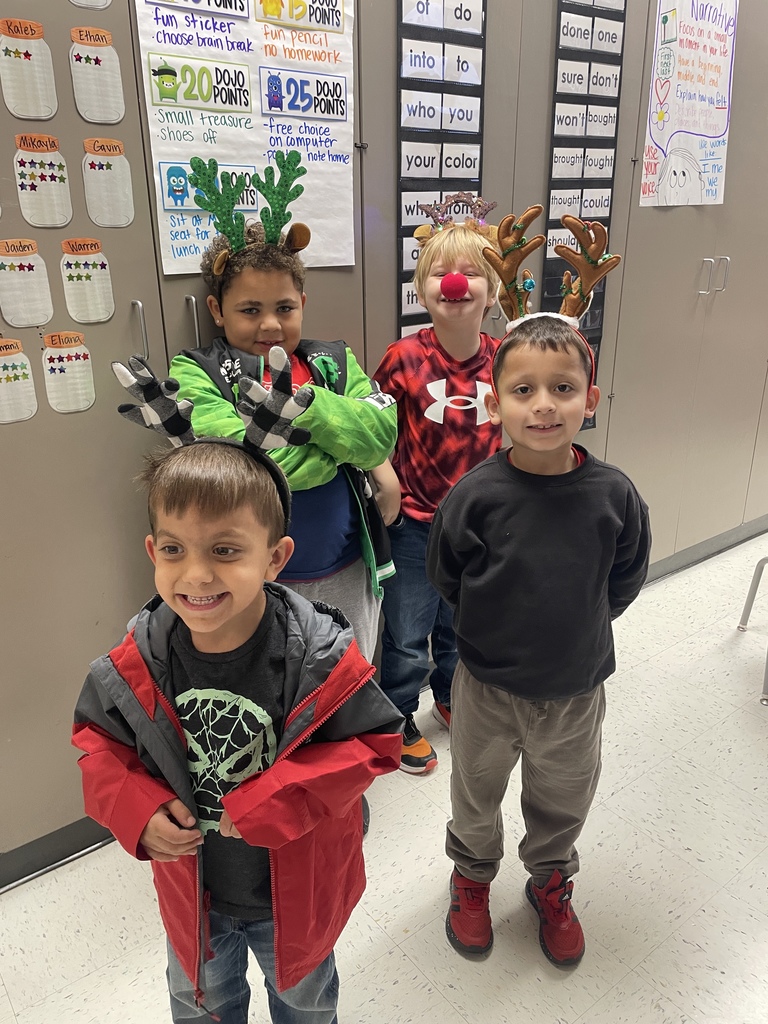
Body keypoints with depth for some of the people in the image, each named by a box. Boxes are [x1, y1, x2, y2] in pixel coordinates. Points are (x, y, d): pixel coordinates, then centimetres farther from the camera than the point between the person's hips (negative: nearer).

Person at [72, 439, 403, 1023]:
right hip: (192, 889, 2)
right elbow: (99, 739, -5)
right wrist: (134, 809, -23)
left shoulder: (322, 658, -30)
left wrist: (275, 799, -31)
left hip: (297, 890, -1)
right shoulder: (135, 668, -22)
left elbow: (375, 740, -21)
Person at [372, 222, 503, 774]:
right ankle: (399, 721, 36)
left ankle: (451, 697, 52)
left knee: (460, 626, 23)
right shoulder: (405, 358, -17)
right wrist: (386, 481, -16)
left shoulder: (501, 358, -7)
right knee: (407, 638, 9)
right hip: (415, 523, -3)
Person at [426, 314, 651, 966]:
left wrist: (577, 627, 4)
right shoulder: (475, 495, -21)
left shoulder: (613, 494, -17)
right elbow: (446, 578, -5)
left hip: (576, 689, 1)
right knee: (476, 795, 23)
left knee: (564, 801, 24)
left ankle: (551, 883, 55)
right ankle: (473, 876, 53)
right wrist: (497, 629, 1)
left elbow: (625, 580, 0)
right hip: (487, 686, -1)